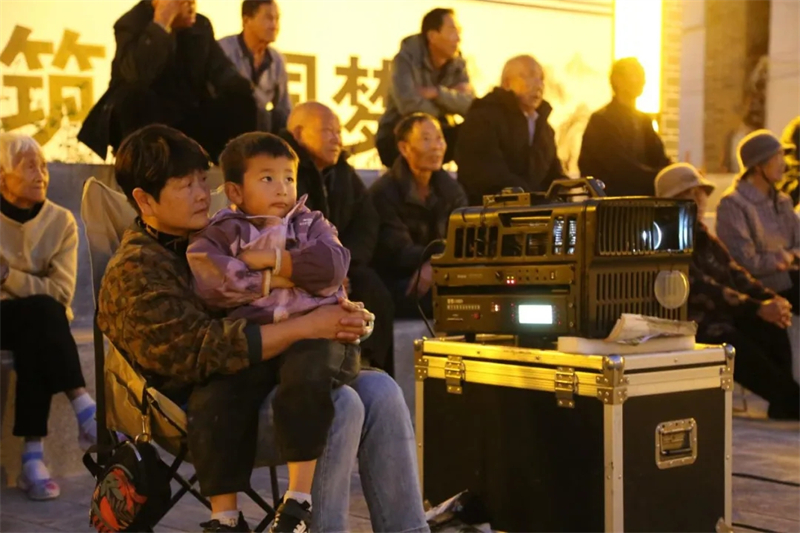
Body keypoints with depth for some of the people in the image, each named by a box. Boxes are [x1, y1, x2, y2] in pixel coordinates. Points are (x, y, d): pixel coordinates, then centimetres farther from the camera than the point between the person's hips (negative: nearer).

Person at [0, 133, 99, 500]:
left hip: (39, 326, 2)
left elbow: (62, 292, -10)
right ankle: (85, 413, -41)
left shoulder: (61, 221, 0)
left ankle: (33, 456, -38)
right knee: (44, 311, -33)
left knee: (34, 343, -34)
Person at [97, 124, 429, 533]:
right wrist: (307, 326, -24)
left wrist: (339, 313, -3)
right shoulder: (133, 274, -10)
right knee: (340, 406, -26)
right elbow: (203, 348, -22)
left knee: (380, 390, -11)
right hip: (209, 412, -8)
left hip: (262, 377, 8)